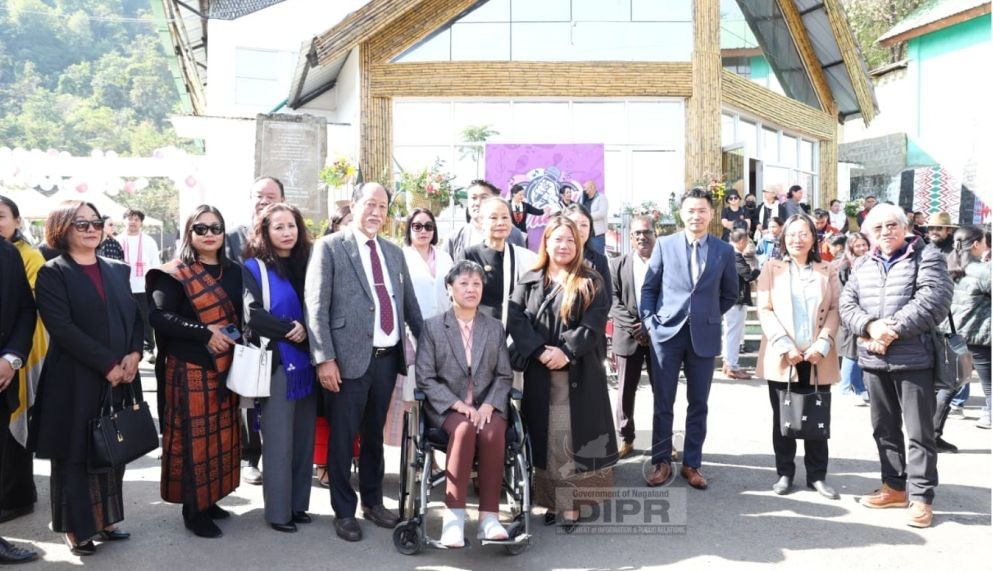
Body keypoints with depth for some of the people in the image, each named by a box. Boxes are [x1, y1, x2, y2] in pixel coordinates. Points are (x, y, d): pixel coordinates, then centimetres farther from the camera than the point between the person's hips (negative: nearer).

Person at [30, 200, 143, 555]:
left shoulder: (117, 270, 13)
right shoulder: (52, 273, -4)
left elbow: (135, 315, 10)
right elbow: (61, 327, -15)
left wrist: (133, 354, -9)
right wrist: (107, 364, -17)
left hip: (120, 377, 5)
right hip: (75, 380, -5)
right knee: (74, 454, 4)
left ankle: (104, 520, 23)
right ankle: (76, 528, 16)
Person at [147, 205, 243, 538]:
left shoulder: (234, 272, 10)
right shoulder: (175, 274, -6)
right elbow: (159, 317, -16)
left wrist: (235, 336, -4)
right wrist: (206, 332, -21)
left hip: (225, 367, 6)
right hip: (189, 369, -6)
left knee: (221, 435, 11)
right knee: (194, 437, 0)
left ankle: (209, 499, 25)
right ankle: (194, 510, 11)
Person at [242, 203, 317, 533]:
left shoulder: (306, 265, 11)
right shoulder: (254, 268, -1)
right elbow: (253, 315, -12)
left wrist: (307, 330, -6)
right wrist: (291, 329, -10)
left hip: (306, 364, 5)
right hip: (276, 364, -5)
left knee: (304, 439, 8)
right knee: (279, 442, 0)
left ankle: (298, 504, 20)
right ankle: (278, 511, 10)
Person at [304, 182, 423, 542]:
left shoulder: (394, 252, 13)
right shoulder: (330, 247, -3)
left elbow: (410, 304, 17)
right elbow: (316, 306, -9)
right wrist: (325, 358, -16)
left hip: (387, 358, 5)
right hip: (349, 358, -5)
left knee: (375, 435, 17)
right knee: (343, 437, 6)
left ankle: (373, 502, 32)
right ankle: (344, 511, 22)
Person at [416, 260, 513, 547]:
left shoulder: (495, 328, 13)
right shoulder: (432, 326, 5)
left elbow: (504, 376, 8)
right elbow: (425, 378, -2)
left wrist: (488, 406, -11)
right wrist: (459, 405, -14)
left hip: (487, 407, 2)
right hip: (447, 407, -2)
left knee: (492, 432, -31)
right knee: (464, 428, -34)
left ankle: (489, 516, -27)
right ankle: (454, 514, -31)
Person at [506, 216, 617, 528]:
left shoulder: (591, 283, 5)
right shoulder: (529, 281, 9)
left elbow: (594, 324, -6)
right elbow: (515, 319, -3)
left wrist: (566, 352, -17)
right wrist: (540, 351, -15)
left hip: (580, 372, -2)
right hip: (540, 373, 2)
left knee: (576, 436, -1)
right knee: (547, 438, 5)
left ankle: (572, 503, 4)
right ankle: (554, 501, 12)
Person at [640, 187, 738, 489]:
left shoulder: (724, 251, 5)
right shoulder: (664, 245, 3)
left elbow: (730, 294, 15)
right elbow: (649, 287, 5)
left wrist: (709, 317, 7)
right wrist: (650, 322, -4)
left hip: (704, 336, 1)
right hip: (667, 332, -1)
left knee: (698, 404, 8)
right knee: (663, 403, 4)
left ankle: (692, 464, 19)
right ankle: (661, 462, 16)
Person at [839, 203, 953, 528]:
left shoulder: (927, 258, -2)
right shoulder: (863, 266, 14)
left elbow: (932, 302, -16)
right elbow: (847, 305, 6)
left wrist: (893, 330, -19)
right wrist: (870, 326, -14)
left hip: (914, 359, -5)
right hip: (873, 360, 6)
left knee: (919, 432, -1)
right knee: (884, 428, 13)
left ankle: (920, 497, 7)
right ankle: (895, 487, 26)